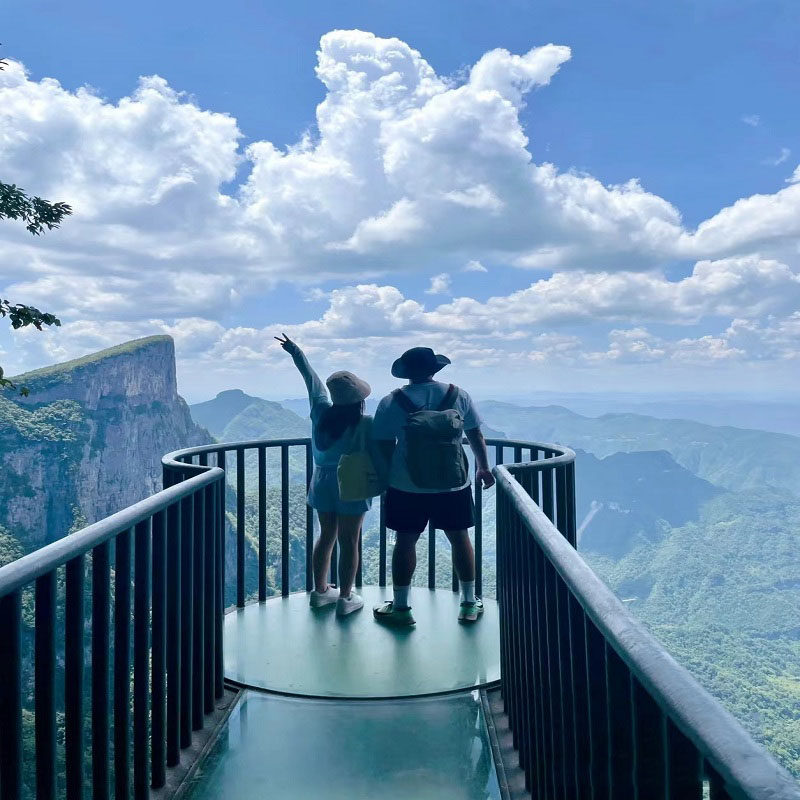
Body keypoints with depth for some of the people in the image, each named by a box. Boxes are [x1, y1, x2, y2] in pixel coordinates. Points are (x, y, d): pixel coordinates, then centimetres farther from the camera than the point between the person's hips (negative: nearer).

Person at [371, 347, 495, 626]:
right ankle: (469, 604, 27)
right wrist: (484, 467, 16)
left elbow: (384, 446, -5)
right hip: (454, 485, 2)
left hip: (407, 487, -1)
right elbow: (476, 436, 4)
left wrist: (386, 477, 10)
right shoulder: (458, 395, -3)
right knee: (459, 538, 15)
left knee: (405, 542, 10)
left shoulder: (392, 402, -7)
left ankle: (400, 608, 19)